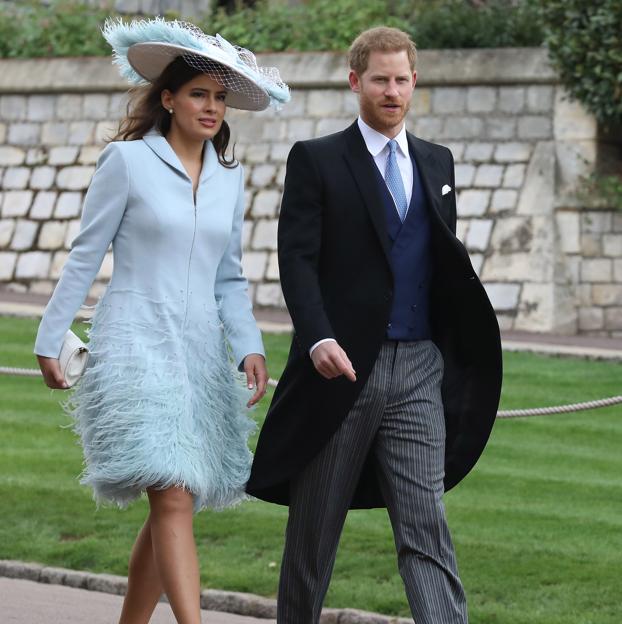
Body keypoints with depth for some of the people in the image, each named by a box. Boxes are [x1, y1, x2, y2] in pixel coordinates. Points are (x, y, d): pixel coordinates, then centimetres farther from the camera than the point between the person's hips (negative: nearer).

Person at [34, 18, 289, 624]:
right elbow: (84, 257, 1)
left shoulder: (229, 177, 12)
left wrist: (249, 347, 2)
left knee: (170, 507, 6)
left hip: (201, 350, 6)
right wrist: (50, 340, 2)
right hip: (136, 345, -6)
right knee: (174, 496, -17)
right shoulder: (127, 161, -3)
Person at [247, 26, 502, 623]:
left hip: (418, 371, 3)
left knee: (426, 528, -5)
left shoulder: (436, 163, 14)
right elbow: (297, 259, -9)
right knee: (315, 528, 8)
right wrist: (318, 338, -23)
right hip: (342, 368, -3)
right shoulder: (316, 160, 0)